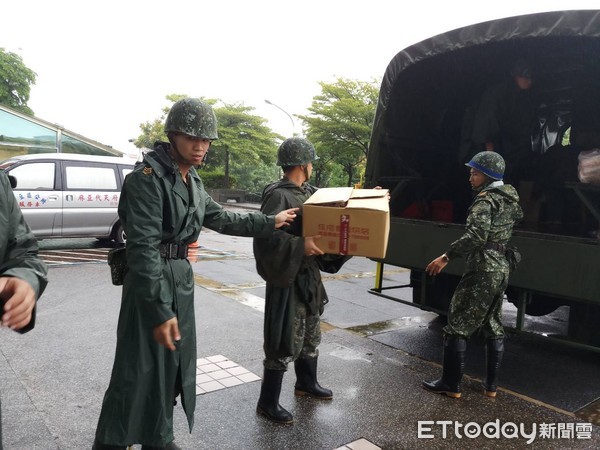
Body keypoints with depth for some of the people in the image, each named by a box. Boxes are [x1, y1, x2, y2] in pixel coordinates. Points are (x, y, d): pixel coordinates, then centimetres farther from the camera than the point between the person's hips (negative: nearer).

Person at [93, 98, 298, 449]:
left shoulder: (193, 180, 10)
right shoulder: (148, 178, -17)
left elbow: (221, 219, 22)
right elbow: (143, 248, -23)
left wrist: (270, 223, 23)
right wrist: (159, 310, -26)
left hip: (182, 278, 9)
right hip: (151, 282, -8)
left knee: (175, 364, 17)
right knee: (138, 373, -1)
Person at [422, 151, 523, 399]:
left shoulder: (486, 199, -14)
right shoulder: (510, 196, 13)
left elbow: (476, 236, -29)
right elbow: (518, 216, 37)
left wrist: (446, 257, -30)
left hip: (482, 270, -9)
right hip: (501, 269, 9)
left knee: (457, 327, -1)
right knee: (493, 327, 16)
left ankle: (450, 385, 5)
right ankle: (491, 385, 23)